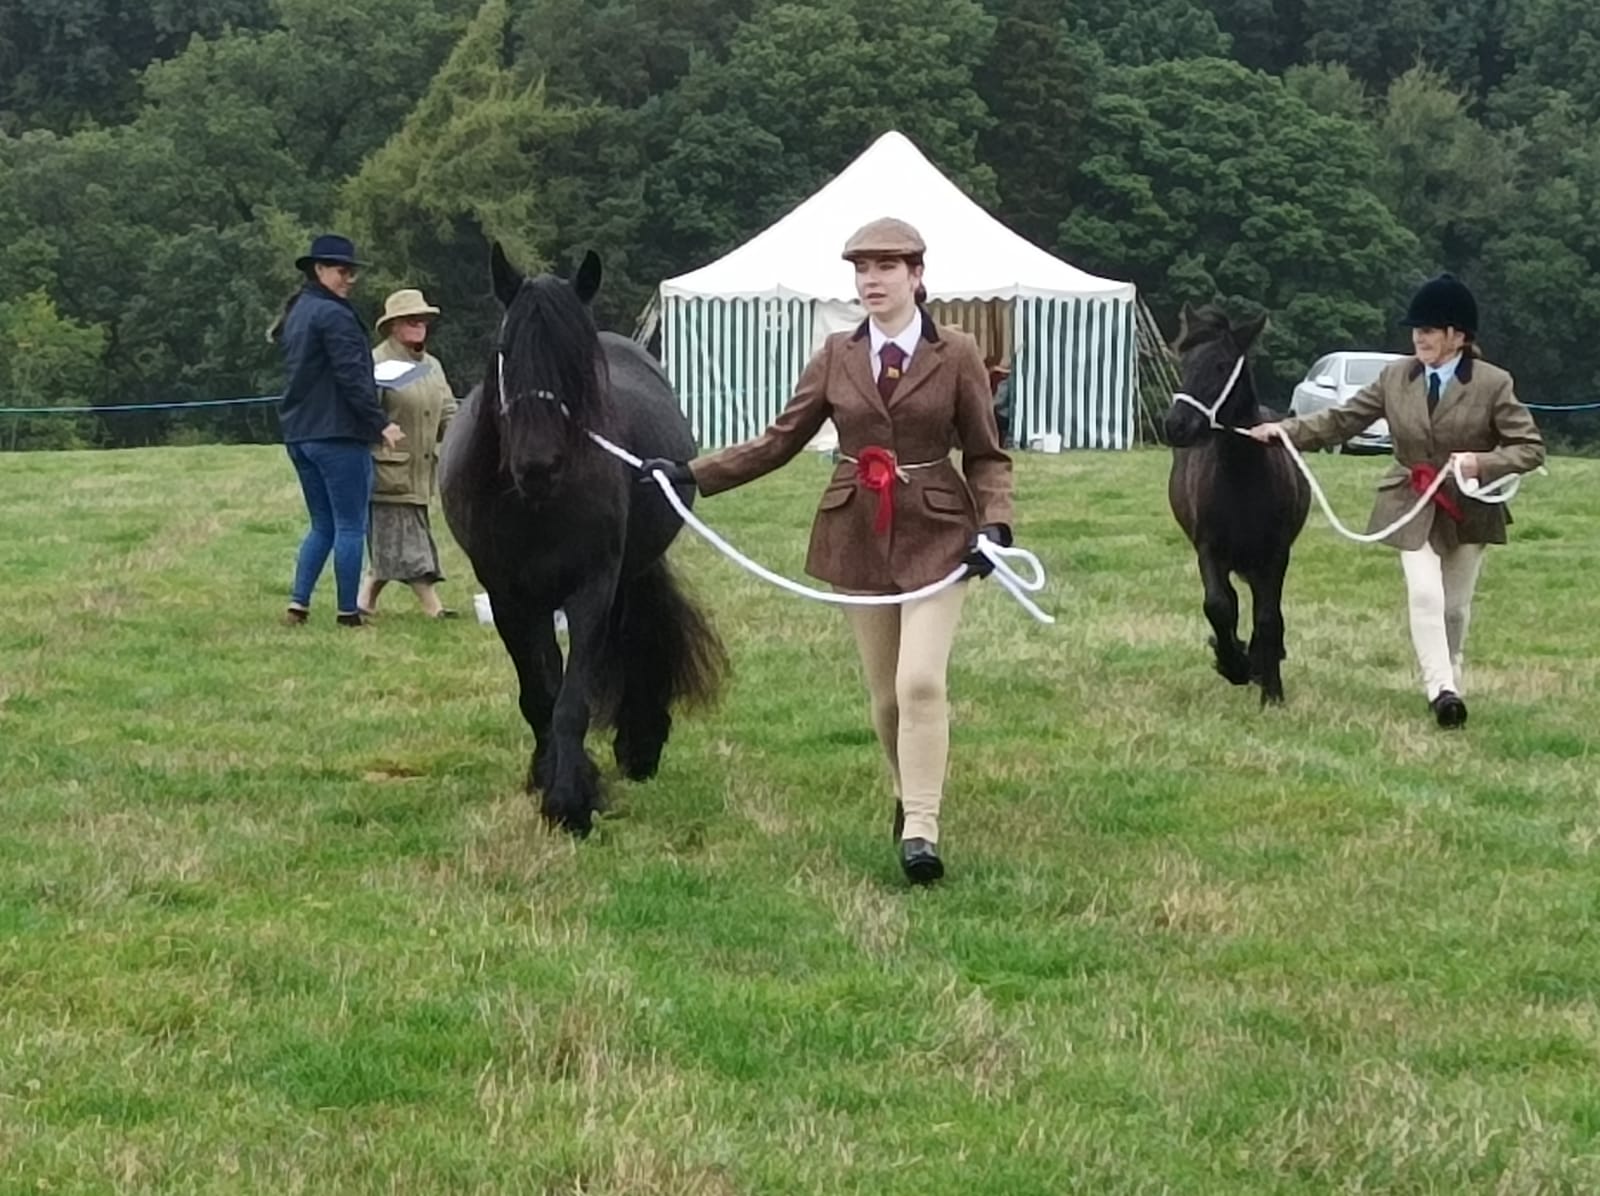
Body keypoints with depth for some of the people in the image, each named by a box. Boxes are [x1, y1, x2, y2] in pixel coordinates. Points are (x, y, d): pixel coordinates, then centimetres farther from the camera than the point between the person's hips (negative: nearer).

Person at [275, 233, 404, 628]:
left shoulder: (295, 314, 16)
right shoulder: (334, 315, -13)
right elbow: (352, 377, -20)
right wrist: (382, 423, -19)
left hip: (298, 433, 9)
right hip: (338, 433, -9)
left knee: (322, 526, 15)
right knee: (351, 526, -2)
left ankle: (298, 603, 6)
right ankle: (349, 613, 0)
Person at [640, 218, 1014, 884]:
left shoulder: (957, 356, -3)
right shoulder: (837, 356, 5)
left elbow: (986, 456, 0)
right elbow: (780, 441, 6)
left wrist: (994, 525, -17)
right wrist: (692, 474, -1)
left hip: (935, 534, -3)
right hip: (857, 534, 3)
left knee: (921, 680, -16)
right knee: (884, 691, 9)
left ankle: (920, 833, -16)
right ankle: (909, 796, 30)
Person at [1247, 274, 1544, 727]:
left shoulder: (1493, 384, -10)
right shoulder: (1396, 376, -3)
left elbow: (1531, 448, -9)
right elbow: (1341, 420, 1)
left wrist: (1483, 462, -26)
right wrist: (1286, 431, -11)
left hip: (1470, 508, 0)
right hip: (1414, 506, 0)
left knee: (1455, 605, 10)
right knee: (1425, 595, -16)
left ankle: (1449, 682, 28)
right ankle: (1442, 690, -21)